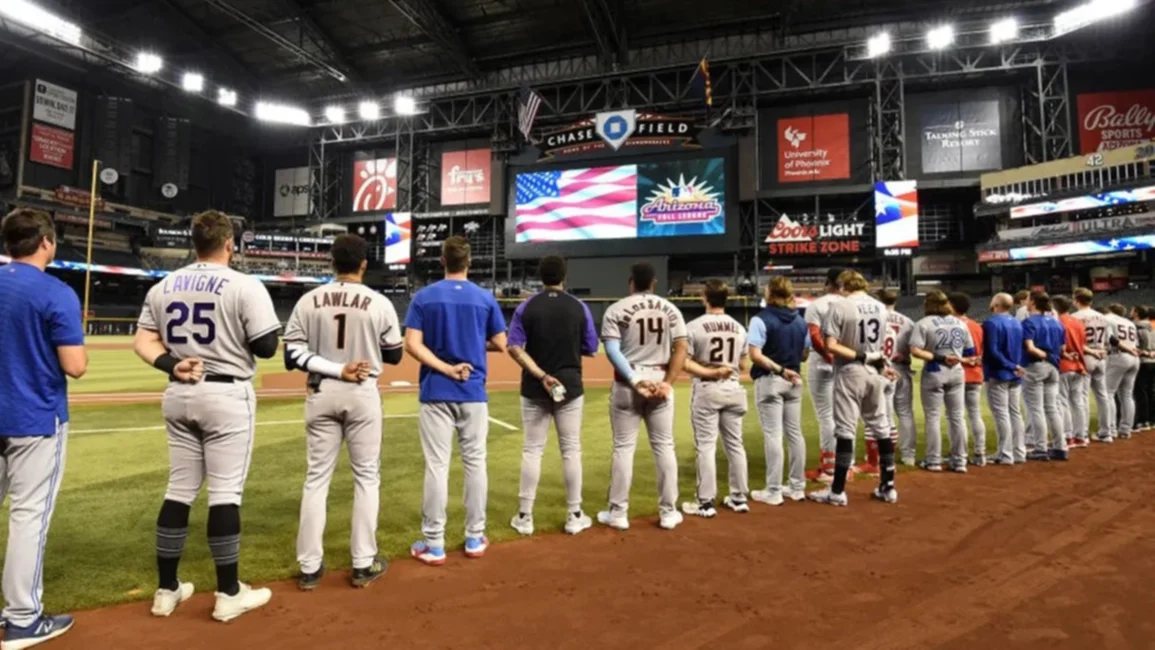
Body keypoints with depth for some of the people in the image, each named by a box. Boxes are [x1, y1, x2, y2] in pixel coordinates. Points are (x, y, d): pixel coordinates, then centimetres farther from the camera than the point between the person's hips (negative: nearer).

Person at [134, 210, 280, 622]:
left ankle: (166, 590, 24)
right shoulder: (245, 286, -11)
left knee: (179, 490, 14)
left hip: (178, 396, 6)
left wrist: (171, 364, -8)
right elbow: (266, 347, -13)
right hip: (227, 396, -6)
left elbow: (143, 341, 5)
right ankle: (228, 594, 10)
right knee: (225, 492, 0)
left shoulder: (163, 286, 8)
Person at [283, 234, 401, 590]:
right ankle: (363, 563, 15)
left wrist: (335, 369, -9)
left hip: (321, 394, 2)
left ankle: (310, 567, 17)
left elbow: (293, 355, -7)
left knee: (316, 478, 11)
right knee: (366, 476, 9)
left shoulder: (309, 301, -2)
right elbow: (394, 356, 1)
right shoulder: (379, 303, -8)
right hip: (363, 395, -2)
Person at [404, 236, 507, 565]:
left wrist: (446, 369, -9)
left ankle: (433, 545, 11)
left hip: (435, 393, 0)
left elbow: (412, 344, -10)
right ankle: (474, 539, 20)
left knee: (436, 467, 4)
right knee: (475, 464, 10)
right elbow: (500, 344, 4)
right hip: (474, 393, 1)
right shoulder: (485, 298, 0)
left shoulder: (424, 296, -1)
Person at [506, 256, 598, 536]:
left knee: (532, 450, 9)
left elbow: (514, 348, -11)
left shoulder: (526, 307, -3)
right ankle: (574, 516, 17)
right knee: (571, 450, 9)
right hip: (569, 387, 0)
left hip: (534, 390, 1)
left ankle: (525, 516, 15)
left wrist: (541, 376, -14)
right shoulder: (579, 308, -3)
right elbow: (591, 349, 1)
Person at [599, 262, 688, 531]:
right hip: (660, 381, 2)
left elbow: (611, 350, -12)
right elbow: (681, 348, -3)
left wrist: (635, 380, -14)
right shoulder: (670, 309, 6)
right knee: (664, 446, 10)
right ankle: (668, 512, 17)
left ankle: (618, 513, 12)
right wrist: (667, 382, -7)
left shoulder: (616, 309, -2)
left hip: (626, 383, -2)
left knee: (623, 447, 5)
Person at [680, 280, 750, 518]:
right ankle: (739, 498, 23)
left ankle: (706, 503, 6)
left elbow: (685, 363, -15)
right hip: (733, 389, 4)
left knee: (706, 446, 2)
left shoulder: (694, 326, -10)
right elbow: (742, 366, 8)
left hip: (706, 391, -4)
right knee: (735, 444, 14)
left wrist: (709, 373, -11)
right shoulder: (739, 328, 4)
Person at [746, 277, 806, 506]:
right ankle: (797, 487, 21)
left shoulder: (761, 319, -11)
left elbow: (755, 355, -21)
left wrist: (779, 369, -16)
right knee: (795, 433, 12)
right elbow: (805, 355, 10)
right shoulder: (800, 321, 7)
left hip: (769, 381, -6)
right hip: (794, 382, 6)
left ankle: (773, 492, 2)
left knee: (773, 435, -3)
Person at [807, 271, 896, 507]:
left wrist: (859, 356, -13)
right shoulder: (880, 307, 7)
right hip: (875, 373, 6)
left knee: (845, 430, -2)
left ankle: (837, 491, 2)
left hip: (850, 374, -5)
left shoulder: (839, 306, -11)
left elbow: (830, 345, -19)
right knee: (882, 429, 13)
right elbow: (877, 343, 11)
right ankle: (888, 487, 20)